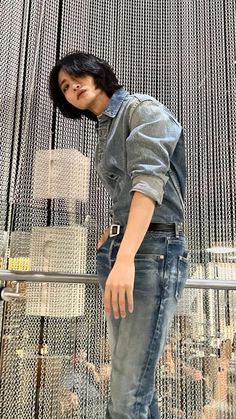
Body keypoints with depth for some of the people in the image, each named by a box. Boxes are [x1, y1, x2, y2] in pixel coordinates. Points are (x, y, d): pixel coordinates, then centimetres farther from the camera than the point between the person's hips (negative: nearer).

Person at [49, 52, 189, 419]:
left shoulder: (142, 108, -1)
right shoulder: (105, 131, 22)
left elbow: (150, 179, -17)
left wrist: (126, 258, -27)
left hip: (154, 249, -8)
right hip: (117, 250, 8)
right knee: (135, 381, 12)